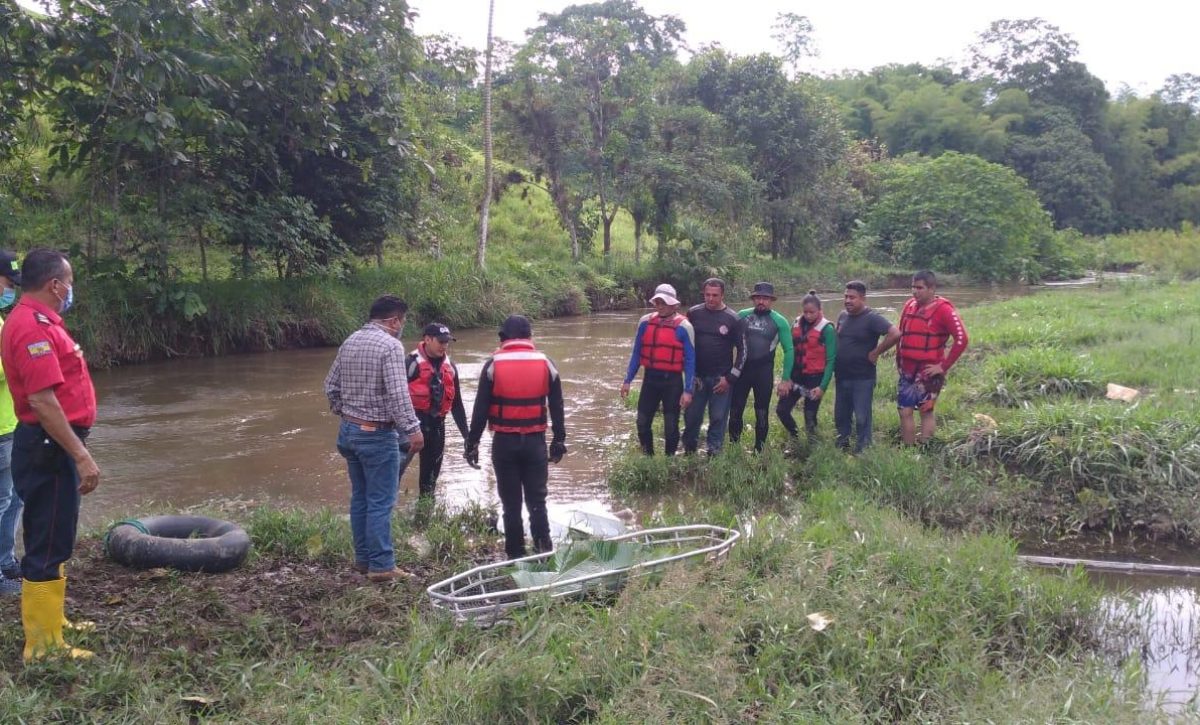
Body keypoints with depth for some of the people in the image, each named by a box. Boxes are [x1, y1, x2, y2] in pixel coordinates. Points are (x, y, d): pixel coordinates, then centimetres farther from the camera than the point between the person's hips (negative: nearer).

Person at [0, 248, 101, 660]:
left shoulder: (35, 321, 14)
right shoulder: (34, 326, -19)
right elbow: (42, 400, -27)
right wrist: (81, 455, -26)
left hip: (52, 446, 11)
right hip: (50, 449, -11)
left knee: (51, 541, 19)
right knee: (47, 545, -4)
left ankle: (50, 622, 32)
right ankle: (44, 645, 2)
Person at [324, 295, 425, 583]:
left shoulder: (350, 342, 9)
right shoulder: (390, 345, -16)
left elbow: (331, 385, 14)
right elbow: (398, 394, -23)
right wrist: (413, 429, -20)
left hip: (349, 430, 8)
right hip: (377, 435, -8)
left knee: (360, 498, 15)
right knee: (381, 502, -1)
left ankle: (362, 558, 23)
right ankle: (381, 565, 3)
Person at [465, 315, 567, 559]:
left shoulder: (493, 364, -3)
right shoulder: (545, 363, 3)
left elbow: (480, 408, -4)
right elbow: (557, 407, 6)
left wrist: (472, 443, 2)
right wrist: (559, 441, 13)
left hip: (504, 442, -1)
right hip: (535, 441, 2)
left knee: (511, 503, 6)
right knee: (537, 500, 9)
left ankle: (516, 555, 9)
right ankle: (544, 553, 3)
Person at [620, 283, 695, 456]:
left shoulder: (683, 327, -8)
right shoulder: (645, 322, 3)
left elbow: (690, 360, -6)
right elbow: (636, 353, 10)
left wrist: (688, 390, -11)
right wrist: (627, 380, 6)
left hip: (672, 380, -3)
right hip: (650, 378, 4)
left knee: (671, 427, 5)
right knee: (642, 423, 7)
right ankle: (648, 457, 24)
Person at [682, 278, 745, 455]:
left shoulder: (732, 319, -4)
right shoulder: (693, 313, 1)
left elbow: (741, 350, 0)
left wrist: (730, 378, -6)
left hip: (721, 378, -2)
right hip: (696, 376, 2)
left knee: (718, 419, 3)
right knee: (691, 417, 5)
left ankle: (713, 455, 14)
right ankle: (688, 452, 22)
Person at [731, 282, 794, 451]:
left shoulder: (779, 321, -4)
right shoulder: (742, 316, 0)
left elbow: (789, 350, -3)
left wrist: (786, 379, -6)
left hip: (764, 372, -1)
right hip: (741, 369, 1)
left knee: (762, 413, 8)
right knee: (735, 411, 4)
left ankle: (759, 450, 18)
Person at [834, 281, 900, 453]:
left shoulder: (872, 318, -14)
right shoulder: (842, 316, 8)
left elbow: (895, 334, -25)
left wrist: (876, 352, -17)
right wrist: (834, 365, 10)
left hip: (862, 379, -7)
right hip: (841, 377, 7)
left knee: (862, 418, 0)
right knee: (841, 416, 16)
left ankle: (862, 451, 11)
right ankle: (841, 447, 30)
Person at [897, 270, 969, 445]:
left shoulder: (943, 309, -11)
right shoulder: (909, 306, 7)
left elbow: (961, 339, -17)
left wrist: (944, 366, -15)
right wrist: (899, 359, 12)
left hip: (928, 372, -6)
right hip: (907, 371, 6)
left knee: (926, 411, 4)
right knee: (905, 411, 6)